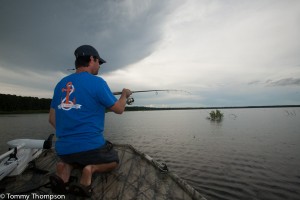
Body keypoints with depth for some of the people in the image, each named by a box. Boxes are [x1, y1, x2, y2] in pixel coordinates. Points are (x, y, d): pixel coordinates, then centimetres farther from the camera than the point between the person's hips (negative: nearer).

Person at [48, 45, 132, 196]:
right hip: (90, 146, -5)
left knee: (71, 158, 40)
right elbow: (118, 109, -2)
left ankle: (64, 168, 6)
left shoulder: (61, 84, 7)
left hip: (63, 148, 6)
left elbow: (52, 119, 12)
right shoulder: (97, 82, -12)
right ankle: (91, 168, -7)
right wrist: (125, 95, 16)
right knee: (113, 160, 24)